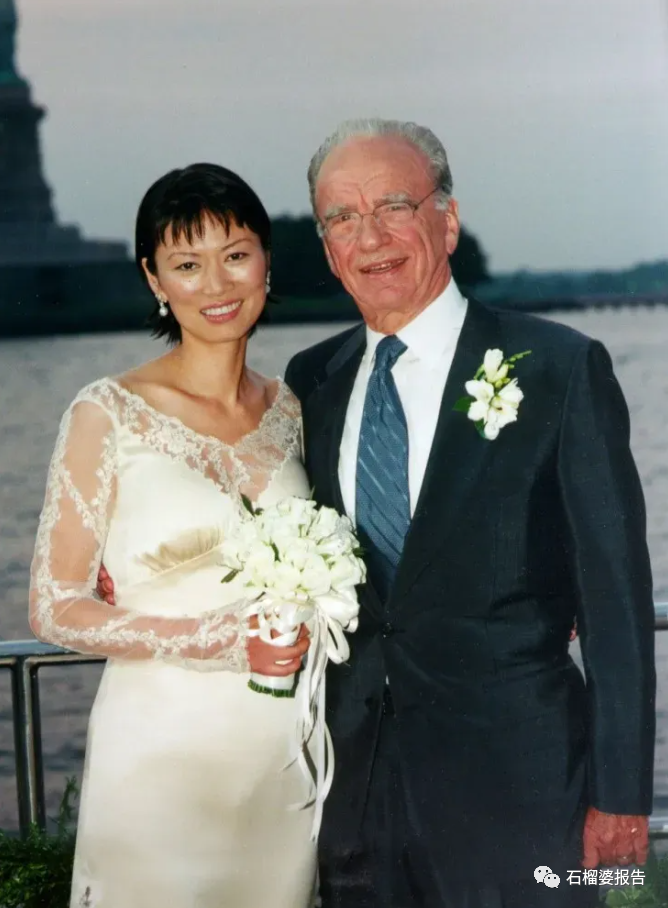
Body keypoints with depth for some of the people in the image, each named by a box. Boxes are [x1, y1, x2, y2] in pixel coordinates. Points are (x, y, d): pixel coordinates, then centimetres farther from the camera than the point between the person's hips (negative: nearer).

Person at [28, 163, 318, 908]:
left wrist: (310, 626, -3)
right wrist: (219, 641, -18)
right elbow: (55, 608, -10)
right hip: (162, 753, -4)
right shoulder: (109, 415, -9)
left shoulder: (289, 409, 6)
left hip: (284, 752, 4)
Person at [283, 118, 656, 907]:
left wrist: (620, 792, -9)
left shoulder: (560, 369, -7)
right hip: (353, 781, 4)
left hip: (514, 789, -4)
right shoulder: (311, 382, 7)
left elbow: (615, 597, -7)